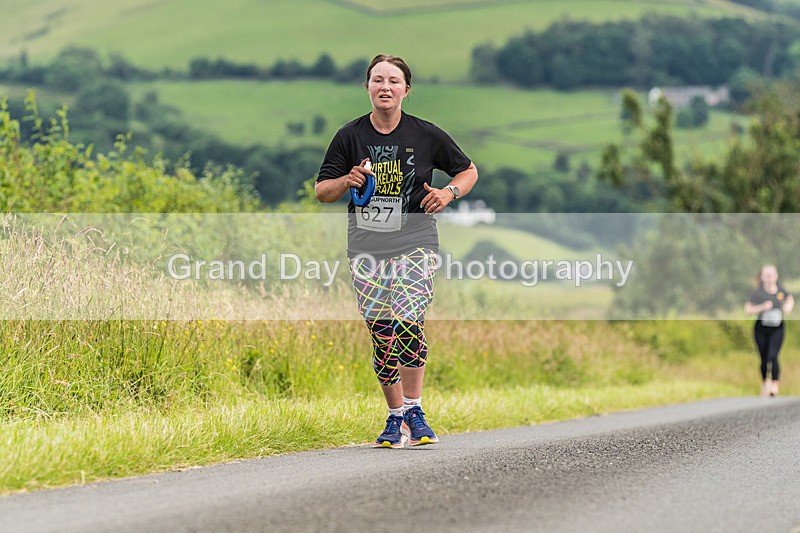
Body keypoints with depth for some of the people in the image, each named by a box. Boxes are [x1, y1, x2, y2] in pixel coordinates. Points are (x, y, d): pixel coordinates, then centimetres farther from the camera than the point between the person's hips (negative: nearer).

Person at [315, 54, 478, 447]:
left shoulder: (425, 135, 1)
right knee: (381, 334, 1)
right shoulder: (350, 137, 3)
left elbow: (468, 171, 13)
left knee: (407, 322, -20)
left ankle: (413, 412, -8)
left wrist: (448, 193, -7)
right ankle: (395, 418, 14)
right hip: (366, 247, 2)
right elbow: (321, 191, 7)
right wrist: (347, 182, -13)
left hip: (414, 242, -2)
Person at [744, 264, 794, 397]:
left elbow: (790, 298, 18)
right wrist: (762, 307, -23)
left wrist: (789, 306, -4)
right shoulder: (758, 293, -10)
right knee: (764, 358, 10)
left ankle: (775, 385, -20)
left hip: (777, 328, 0)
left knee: (773, 356, -18)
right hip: (761, 328, 0)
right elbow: (747, 309, -9)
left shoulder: (780, 289, -2)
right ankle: (765, 382, 33)